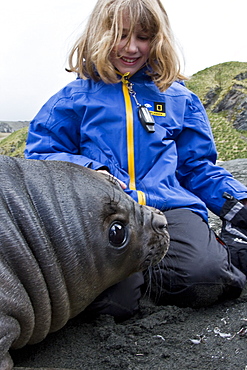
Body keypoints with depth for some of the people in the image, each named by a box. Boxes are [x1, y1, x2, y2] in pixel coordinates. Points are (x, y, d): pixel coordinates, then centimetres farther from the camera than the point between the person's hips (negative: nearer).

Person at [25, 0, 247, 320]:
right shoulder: (76, 97, 13)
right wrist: (89, 171, -11)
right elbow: (41, 153, 9)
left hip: (170, 206, 2)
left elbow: (198, 165, 22)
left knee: (203, 274, -31)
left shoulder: (177, 97, 19)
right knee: (116, 299, -32)